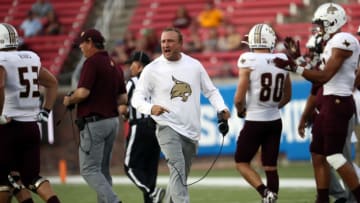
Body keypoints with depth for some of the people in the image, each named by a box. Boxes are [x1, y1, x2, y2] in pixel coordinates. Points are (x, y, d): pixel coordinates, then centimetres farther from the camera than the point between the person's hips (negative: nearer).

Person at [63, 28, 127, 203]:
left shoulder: (92, 62, -12)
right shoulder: (114, 65, 14)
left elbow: (82, 92, -20)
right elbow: (123, 99, 14)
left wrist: (69, 101, -2)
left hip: (94, 123, -9)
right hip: (112, 121, 9)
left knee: (89, 170, -7)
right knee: (102, 170, 14)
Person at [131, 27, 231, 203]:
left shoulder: (194, 66, 6)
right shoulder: (152, 69, -3)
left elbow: (210, 91, 14)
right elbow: (137, 98, -3)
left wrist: (222, 109, -4)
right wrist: (150, 108, -24)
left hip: (191, 131, 4)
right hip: (168, 128, -4)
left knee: (181, 175, 13)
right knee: (178, 169, -23)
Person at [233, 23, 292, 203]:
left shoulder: (248, 62, -14)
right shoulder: (282, 61, 1)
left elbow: (239, 98, -14)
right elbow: (287, 96, 12)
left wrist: (241, 111, 6)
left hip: (254, 121, -5)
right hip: (275, 121, 5)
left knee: (242, 163, 7)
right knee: (270, 166, 11)